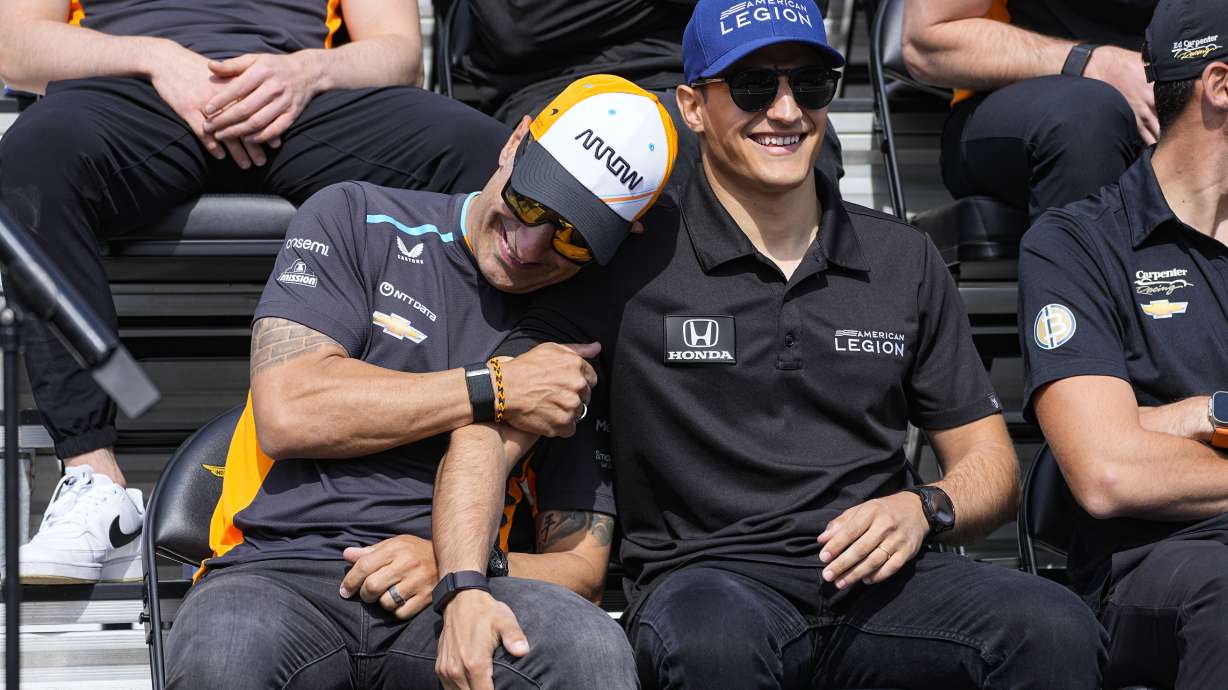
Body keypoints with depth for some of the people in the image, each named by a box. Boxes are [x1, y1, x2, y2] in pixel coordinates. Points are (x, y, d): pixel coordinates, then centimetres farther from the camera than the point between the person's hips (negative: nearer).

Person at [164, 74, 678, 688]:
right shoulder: (356, 222, 8)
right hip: (280, 574, -2)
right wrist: (497, 390, -4)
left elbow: (580, 564, 12)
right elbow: (287, 413, -7)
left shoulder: (583, 345, 14)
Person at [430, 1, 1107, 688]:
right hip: (710, 579, -2)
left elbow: (992, 468, 19)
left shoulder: (904, 260, 15)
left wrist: (924, 509, -5)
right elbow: (487, 429, 0)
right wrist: (465, 588, -17)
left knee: (1057, 631, -29)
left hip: (881, 581, 3)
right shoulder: (632, 264, 5)